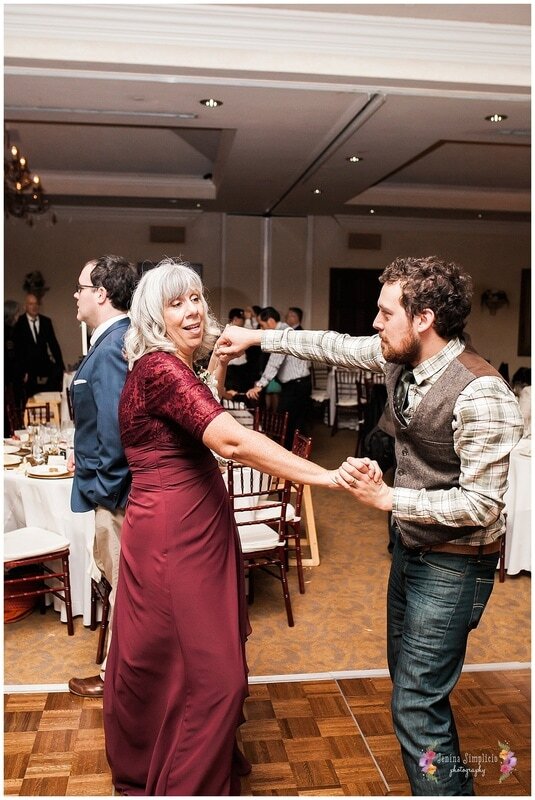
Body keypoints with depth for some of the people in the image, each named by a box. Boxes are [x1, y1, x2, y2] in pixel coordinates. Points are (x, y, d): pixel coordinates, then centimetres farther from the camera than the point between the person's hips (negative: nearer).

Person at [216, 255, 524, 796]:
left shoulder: (479, 395, -28)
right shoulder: (399, 358, -5)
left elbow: (481, 505, -26)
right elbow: (334, 345, 10)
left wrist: (387, 498, -26)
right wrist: (258, 338, 12)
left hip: (452, 564, -8)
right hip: (410, 545, 8)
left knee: (415, 706, -3)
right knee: (409, 679, 21)